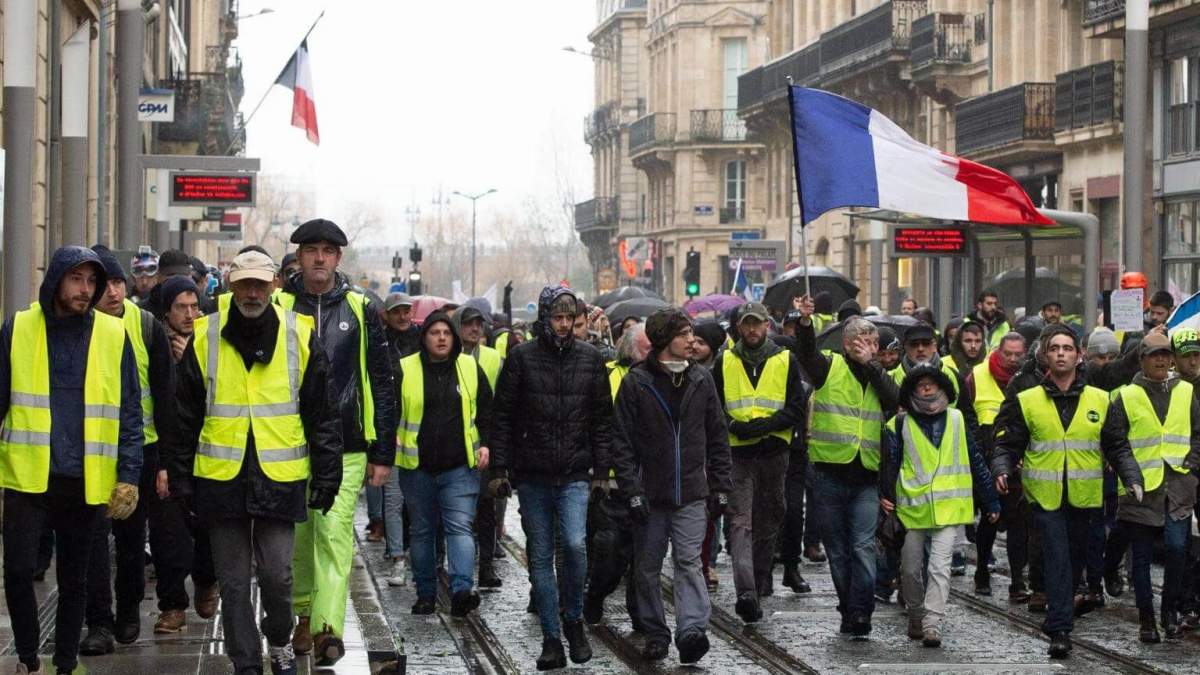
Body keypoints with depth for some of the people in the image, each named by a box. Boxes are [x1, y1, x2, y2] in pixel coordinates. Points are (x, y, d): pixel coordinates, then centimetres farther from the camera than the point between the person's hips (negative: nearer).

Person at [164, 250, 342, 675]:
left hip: (279, 478, -1)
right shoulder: (203, 338, 2)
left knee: (277, 573, -1)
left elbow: (322, 414, 5)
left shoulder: (300, 336, 1)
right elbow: (184, 418, 7)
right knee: (233, 580, 6)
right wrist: (179, 479, 5)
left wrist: (326, 476, 2)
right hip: (221, 478, 1)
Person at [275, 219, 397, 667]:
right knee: (298, 535, 8)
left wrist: (383, 453, 5)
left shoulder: (361, 311, 6)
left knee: (334, 534, -12)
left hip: (345, 447, -1)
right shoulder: (278, 307, 5)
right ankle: (304, 614, 27)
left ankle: (328, 628, -18)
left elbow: (381, 383, 8)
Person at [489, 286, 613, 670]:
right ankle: (552, 640, 12)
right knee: (541, 558, 4)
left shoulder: (590, 358, 6)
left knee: (575, 544, -18)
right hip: (532, 476, 0)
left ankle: (574, 619, 5)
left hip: (574, 476, 0)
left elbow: (602, 419, 9)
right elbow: (503, 417, 2)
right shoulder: (521, 357, 0)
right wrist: (500, 468, -2)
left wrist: (602, 471, 5)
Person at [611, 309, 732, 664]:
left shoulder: (701, 380, 7)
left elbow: (717, 437, 12)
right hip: (650, 494, -1)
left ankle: (692, 630, -20)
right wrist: (632, 491, -10)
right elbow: (622, 441, -3)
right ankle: (655, 634, 17)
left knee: (688, 562, -11)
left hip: (691, 494, 1)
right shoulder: (636, 382, -3)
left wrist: (720, 487, 7)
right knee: (648, 568, 6)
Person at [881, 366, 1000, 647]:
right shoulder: (900, 424, 3)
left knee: (939, 566, -12)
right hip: (912, 507, 1)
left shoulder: (957, 420, 8)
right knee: (911, 568, 9)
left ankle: (932, 624, -15)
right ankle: (915, 615, 30)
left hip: (949, 506, -1)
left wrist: (991, 500, 14)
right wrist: (885, 495, -11)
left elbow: (975, 461, 13)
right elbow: (889, 463, 3)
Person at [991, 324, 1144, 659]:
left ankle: (1057, 619, 31)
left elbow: (1118, 448, 9)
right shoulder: (1026, 402, 2)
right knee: (1057, 559, -11)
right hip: (1046, 494, -2)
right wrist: (1001, 470, -14)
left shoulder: (1100, 400, 6)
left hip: (1085, 495, 2)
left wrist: (1133, 478, -5)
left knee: (1076, 558, 12)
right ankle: (1060, 630, -11)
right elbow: (1007, 445, 4)